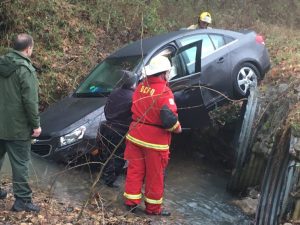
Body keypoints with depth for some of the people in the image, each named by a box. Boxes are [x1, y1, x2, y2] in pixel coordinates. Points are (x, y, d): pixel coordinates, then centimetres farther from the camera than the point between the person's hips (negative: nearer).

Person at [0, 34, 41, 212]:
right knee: (20, 162, 0)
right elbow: (30, 100, -20)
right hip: (17, 126, -7)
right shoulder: (25, 69, -16)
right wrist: (36, 124, -12)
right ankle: (22, 200, 4)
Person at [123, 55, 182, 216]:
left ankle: (131, 201, 24)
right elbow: (168, 119, -27)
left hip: (135, 135, 6)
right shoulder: (164, 92, -20)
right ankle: (153, 208, 21)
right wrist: (177, 127, -8)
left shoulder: (140, 87, 2)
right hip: (155, 140, -6)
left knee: (135, 170, 16)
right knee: (155, 176, 9)